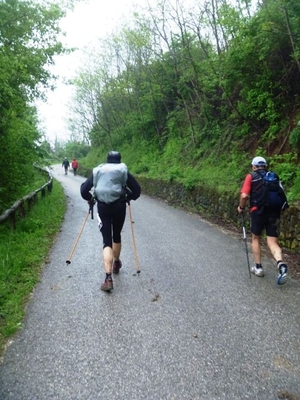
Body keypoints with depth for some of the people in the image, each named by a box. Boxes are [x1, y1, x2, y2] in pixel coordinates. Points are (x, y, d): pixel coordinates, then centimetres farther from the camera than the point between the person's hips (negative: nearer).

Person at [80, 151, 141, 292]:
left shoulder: (97, 170, 12)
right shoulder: (123, 170, 8)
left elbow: (83, 189, 6)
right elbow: (137, 189, 1)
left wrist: (90, 199, 24)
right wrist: (129, 197, 20)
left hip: (102, 206, 0)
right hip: (119, 205, 0)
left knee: (107, 240, -1)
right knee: (116, 235, 21)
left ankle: (108, 278, -14)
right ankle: (116, 264, 42)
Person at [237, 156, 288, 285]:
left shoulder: (251, 176, 1)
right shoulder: (274, 176, 13)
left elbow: (244, 195, -10)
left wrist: (241, 208, 6)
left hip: (258, 211, -3)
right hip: (274, 212, 3)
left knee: (256, 238, 17)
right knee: (272, 242, 3)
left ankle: (258, 267, 19)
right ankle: (281, 264, -22)